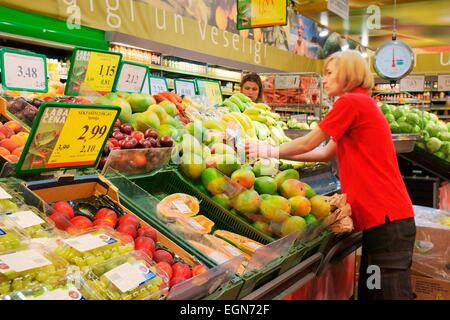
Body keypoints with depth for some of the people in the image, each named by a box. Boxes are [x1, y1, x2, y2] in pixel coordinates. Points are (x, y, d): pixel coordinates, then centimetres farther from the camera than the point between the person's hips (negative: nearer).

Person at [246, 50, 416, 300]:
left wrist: (271, 152, 11)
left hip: (387, 218, -9)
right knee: (369, 291, 16)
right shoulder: (364, 104, 19)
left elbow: (308, 143, -3)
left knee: (389, 293, -2)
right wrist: (279, 154, 19)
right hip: (382, 216, 9)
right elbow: (326, 153, 20)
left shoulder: (351, 102, -10)